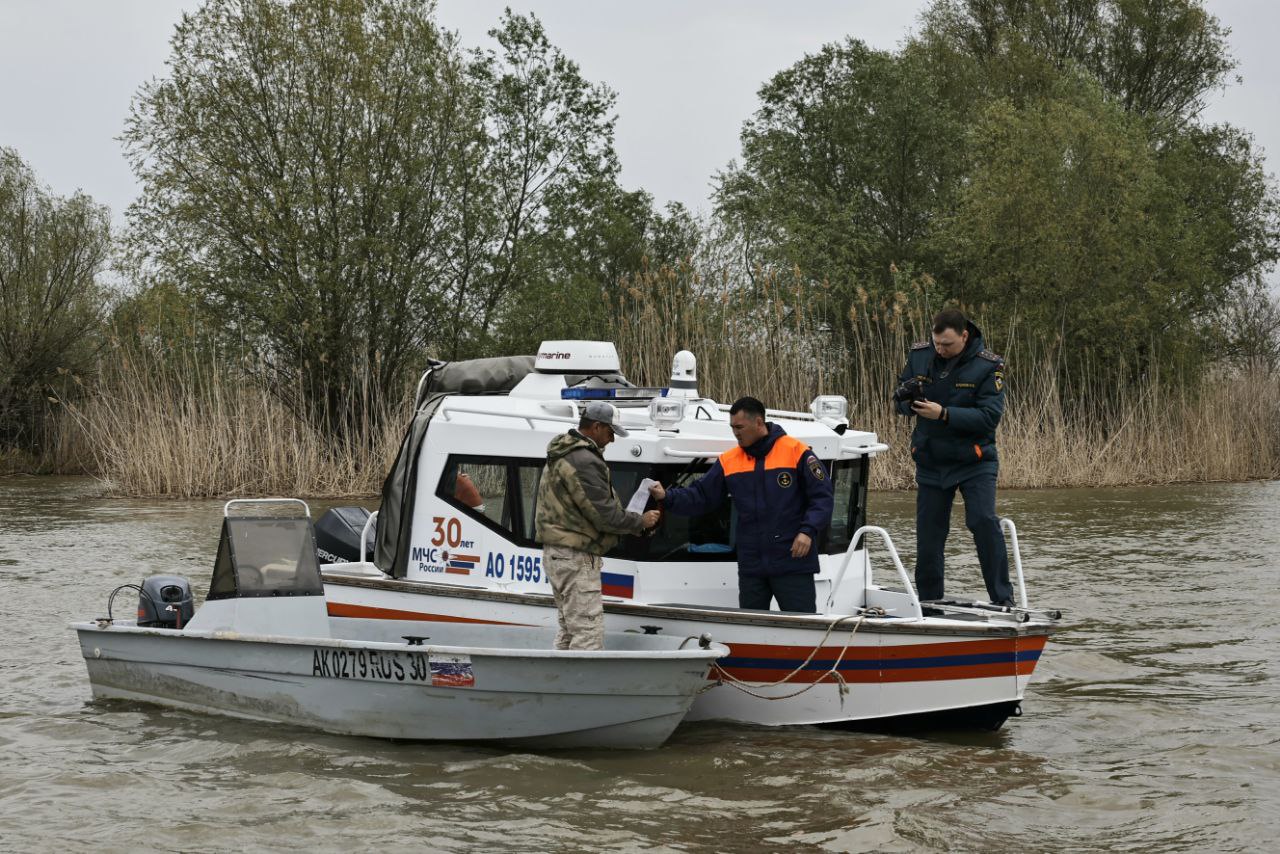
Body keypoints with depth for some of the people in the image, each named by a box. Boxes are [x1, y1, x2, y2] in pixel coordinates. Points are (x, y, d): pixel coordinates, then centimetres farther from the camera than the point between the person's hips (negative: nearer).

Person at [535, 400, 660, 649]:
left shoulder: (561, 455, 16)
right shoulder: (584, 461, -19)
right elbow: (604, 515, -18)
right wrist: (641, 521, -3)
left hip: (555, 553, 11)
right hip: (576, 557, -11)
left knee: (569, 631, 16)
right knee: (588, 632, -11)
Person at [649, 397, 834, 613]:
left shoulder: (796, 452, -6)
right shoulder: (728, 461, 8)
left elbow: (822, 496, -5)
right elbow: (700, 496, 10)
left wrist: (808, 531, -18)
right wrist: (667, 497, -5)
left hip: (793, 563, -5)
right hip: (751, 568, 5)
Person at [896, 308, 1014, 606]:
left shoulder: (988, 366, -12)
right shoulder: (919, 355, -1)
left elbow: (989, 416, -20)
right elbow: (900, 402, 8)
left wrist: (943, 414, -30)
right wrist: (909, 400, -17)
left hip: (974, 461, -4)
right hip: (930, 462, 4)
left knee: (984, 521, -21)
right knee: (928, 537, 6)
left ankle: (1002, 600, -14)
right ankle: (928, 602, 20)